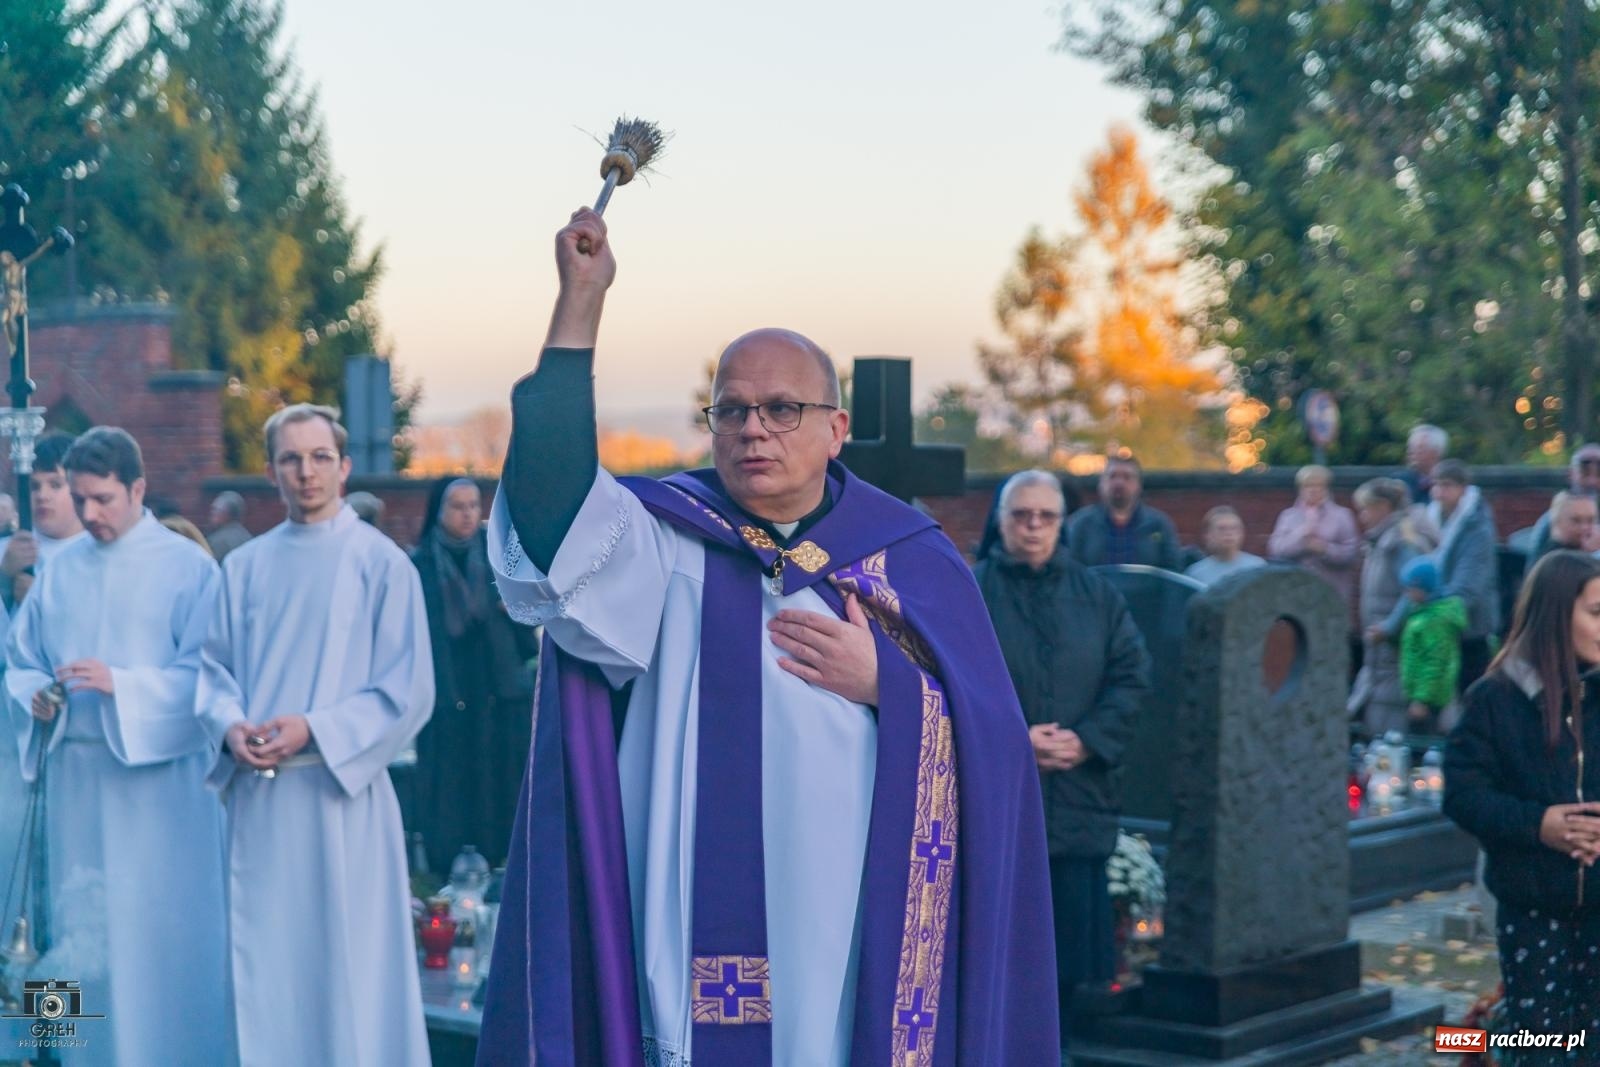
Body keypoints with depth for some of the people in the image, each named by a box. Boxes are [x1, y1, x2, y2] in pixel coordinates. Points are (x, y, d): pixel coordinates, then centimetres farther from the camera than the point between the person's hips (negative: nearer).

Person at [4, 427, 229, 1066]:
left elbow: (207, 674, -9)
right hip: (75, 778, 4)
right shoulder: (59, 571, 12)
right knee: (84, 934, 7)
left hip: (160, 776, -4)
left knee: (162, 930, -2)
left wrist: (121, 684, -21)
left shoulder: (187, 567, -3)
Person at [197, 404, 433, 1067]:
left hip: (342, 793, -4)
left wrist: (315, 729, -16)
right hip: (257, 798, 4)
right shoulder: (244, 567, 11)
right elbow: (215, 668, 12)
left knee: (348, 965, 0)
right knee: (263, 967, 7)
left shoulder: (381, 562, -2)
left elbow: (407, 689, -6)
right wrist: (230, 725, -10)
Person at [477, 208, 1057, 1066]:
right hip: (704, 924, -1)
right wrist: (579, 305, -21)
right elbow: (553, 503, -17)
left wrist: (884, 684, -13)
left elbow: (995, 749, 2)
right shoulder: (662, 541, 4)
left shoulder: (915, 560, 6)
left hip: (861, 927, 1)